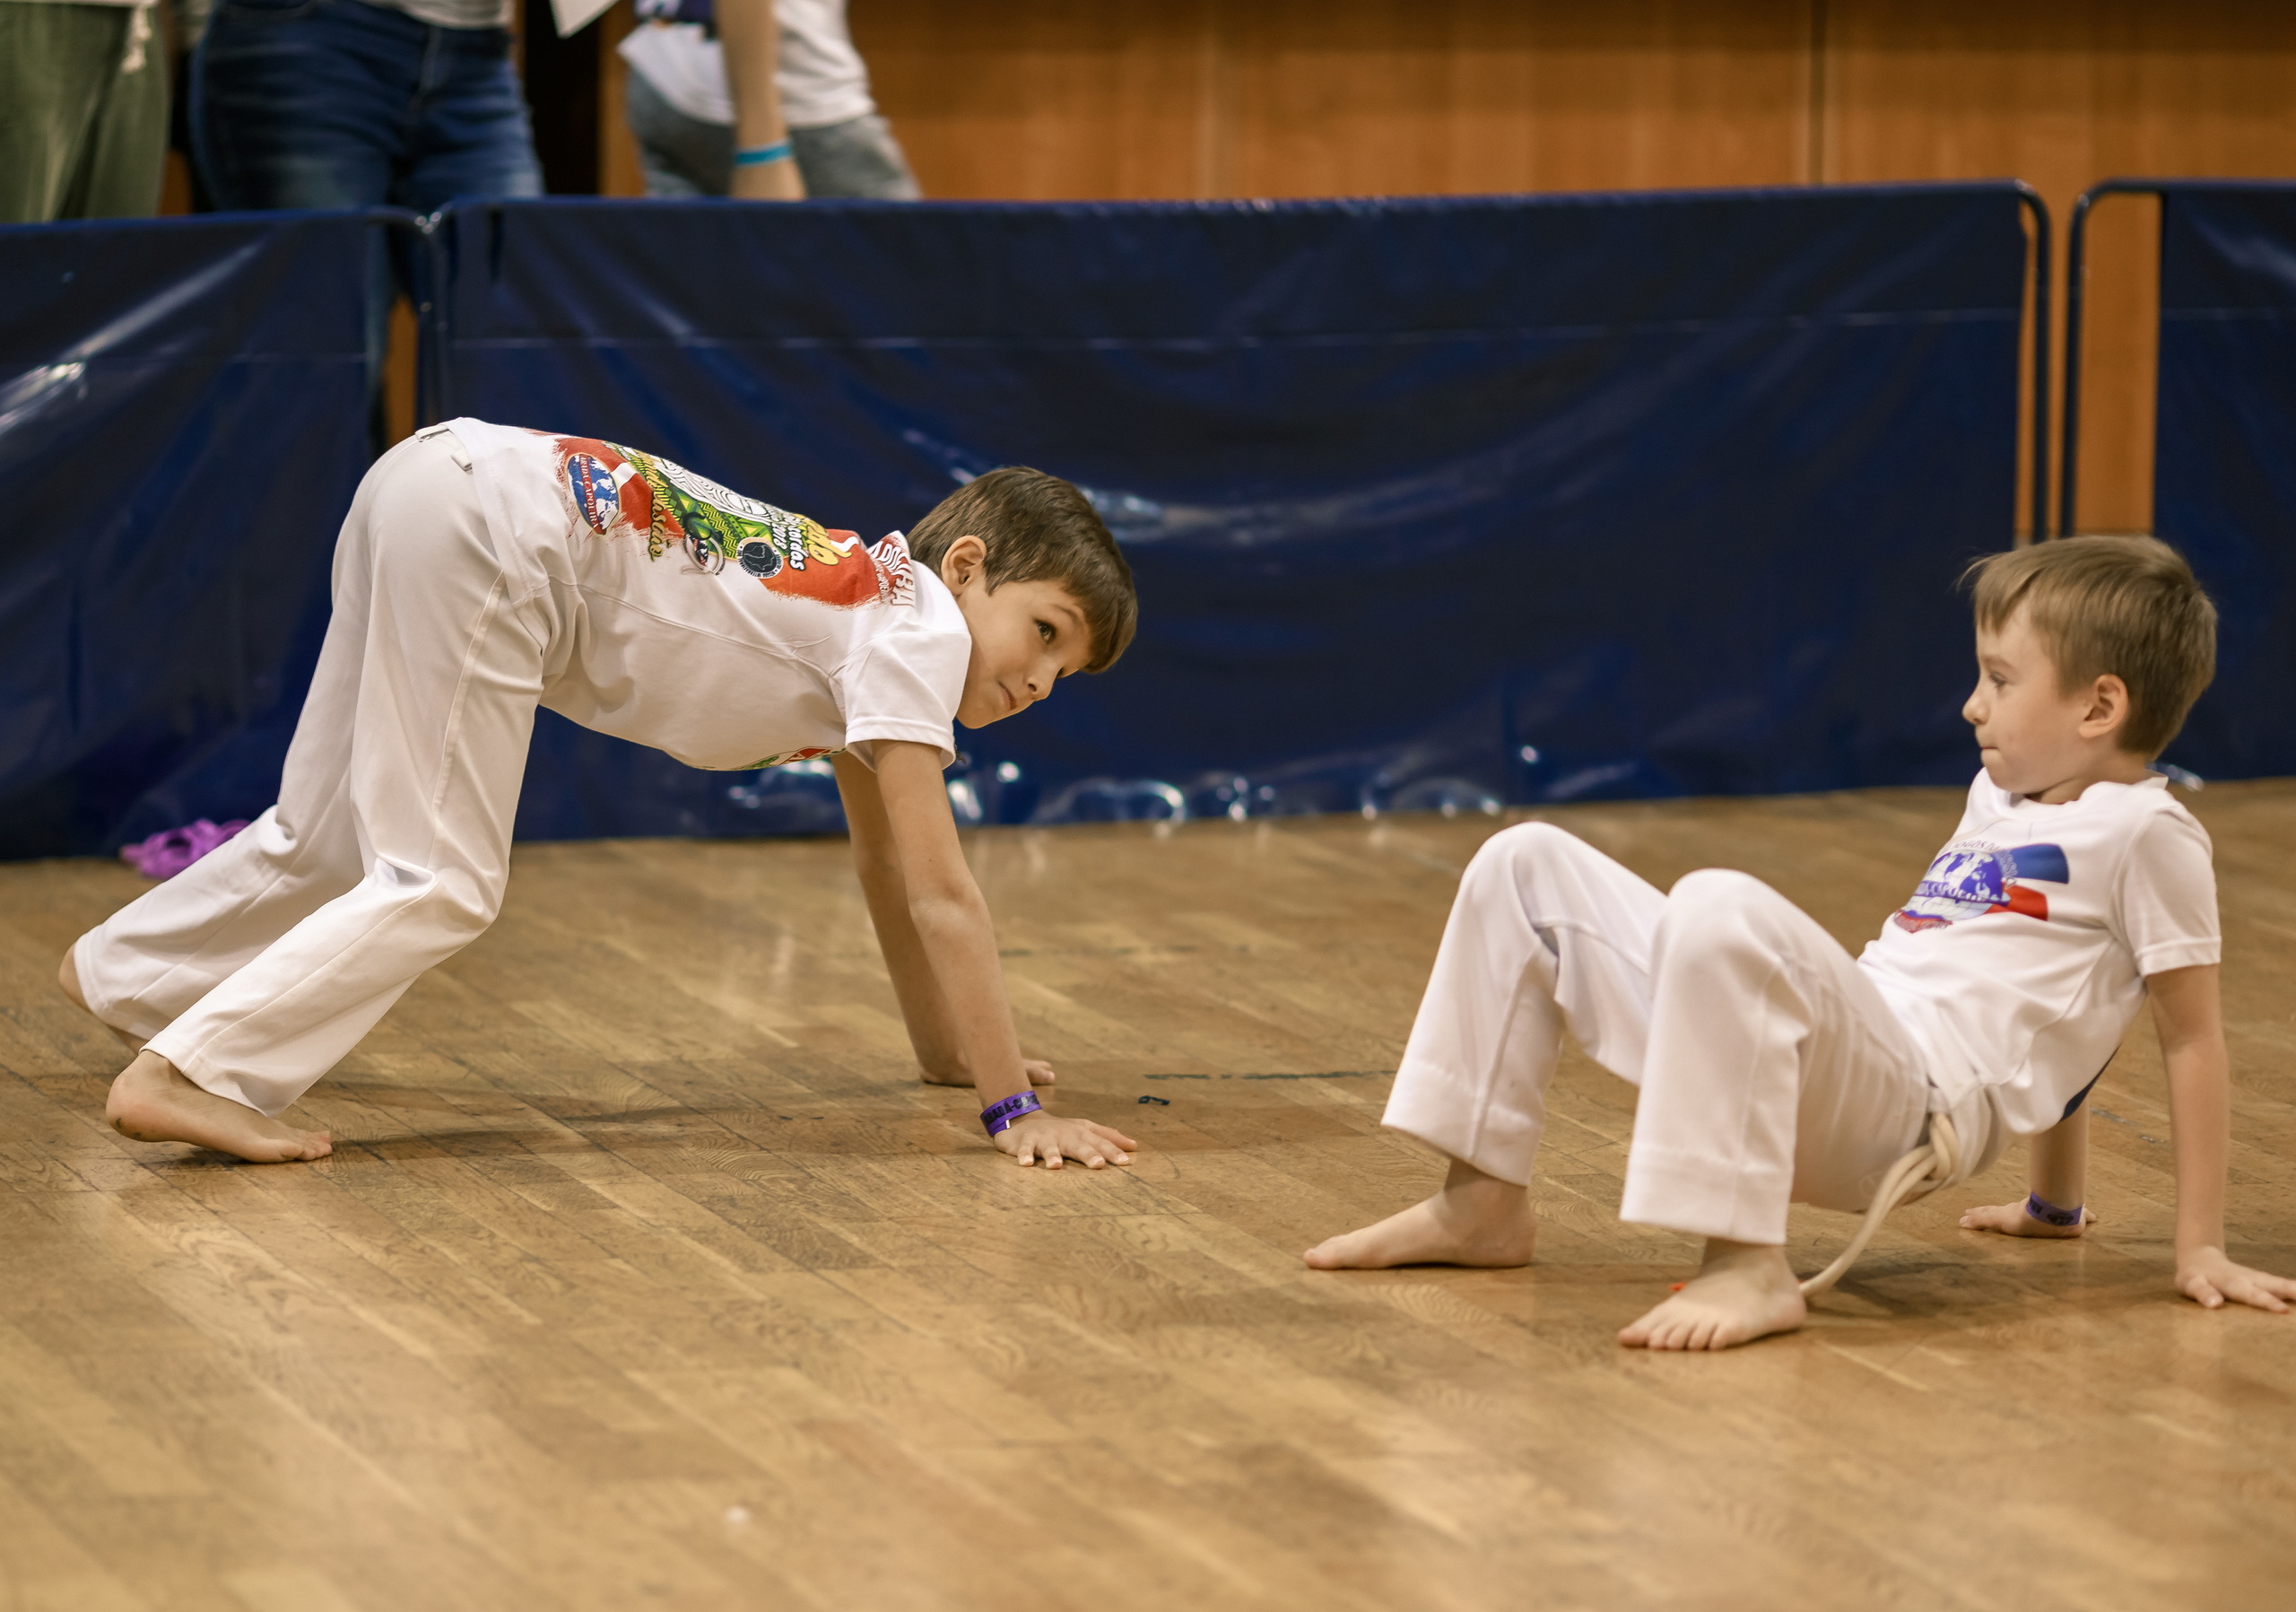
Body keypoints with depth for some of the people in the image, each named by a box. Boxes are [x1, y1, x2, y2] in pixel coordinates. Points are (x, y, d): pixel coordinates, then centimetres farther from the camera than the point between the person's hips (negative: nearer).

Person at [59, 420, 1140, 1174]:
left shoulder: (875, 614, 16)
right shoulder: (918, 632, -9)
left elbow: (885, 867, 25)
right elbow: (941, 895, -13)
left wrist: (947, 1051, 27)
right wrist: (1013, 1108, -11)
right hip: (494, 533, -10)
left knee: (330, 843, 25)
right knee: (441, 883, -11)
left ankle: (120, 975, 45)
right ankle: (190, 1077, -13)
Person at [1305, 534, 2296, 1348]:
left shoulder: (2145, 830, -3)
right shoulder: (2000, 798, 25)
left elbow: (2193, 1037, -3)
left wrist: (2202, 1250, -5)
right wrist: (2054, 1205, 38)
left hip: (1913, 1095, -10)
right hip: (1832, 1050, 10)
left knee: (1720, 908, -39)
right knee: (1526, 866, 11)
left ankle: (1747, 1264, -35)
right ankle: (1482, 1204, 12)